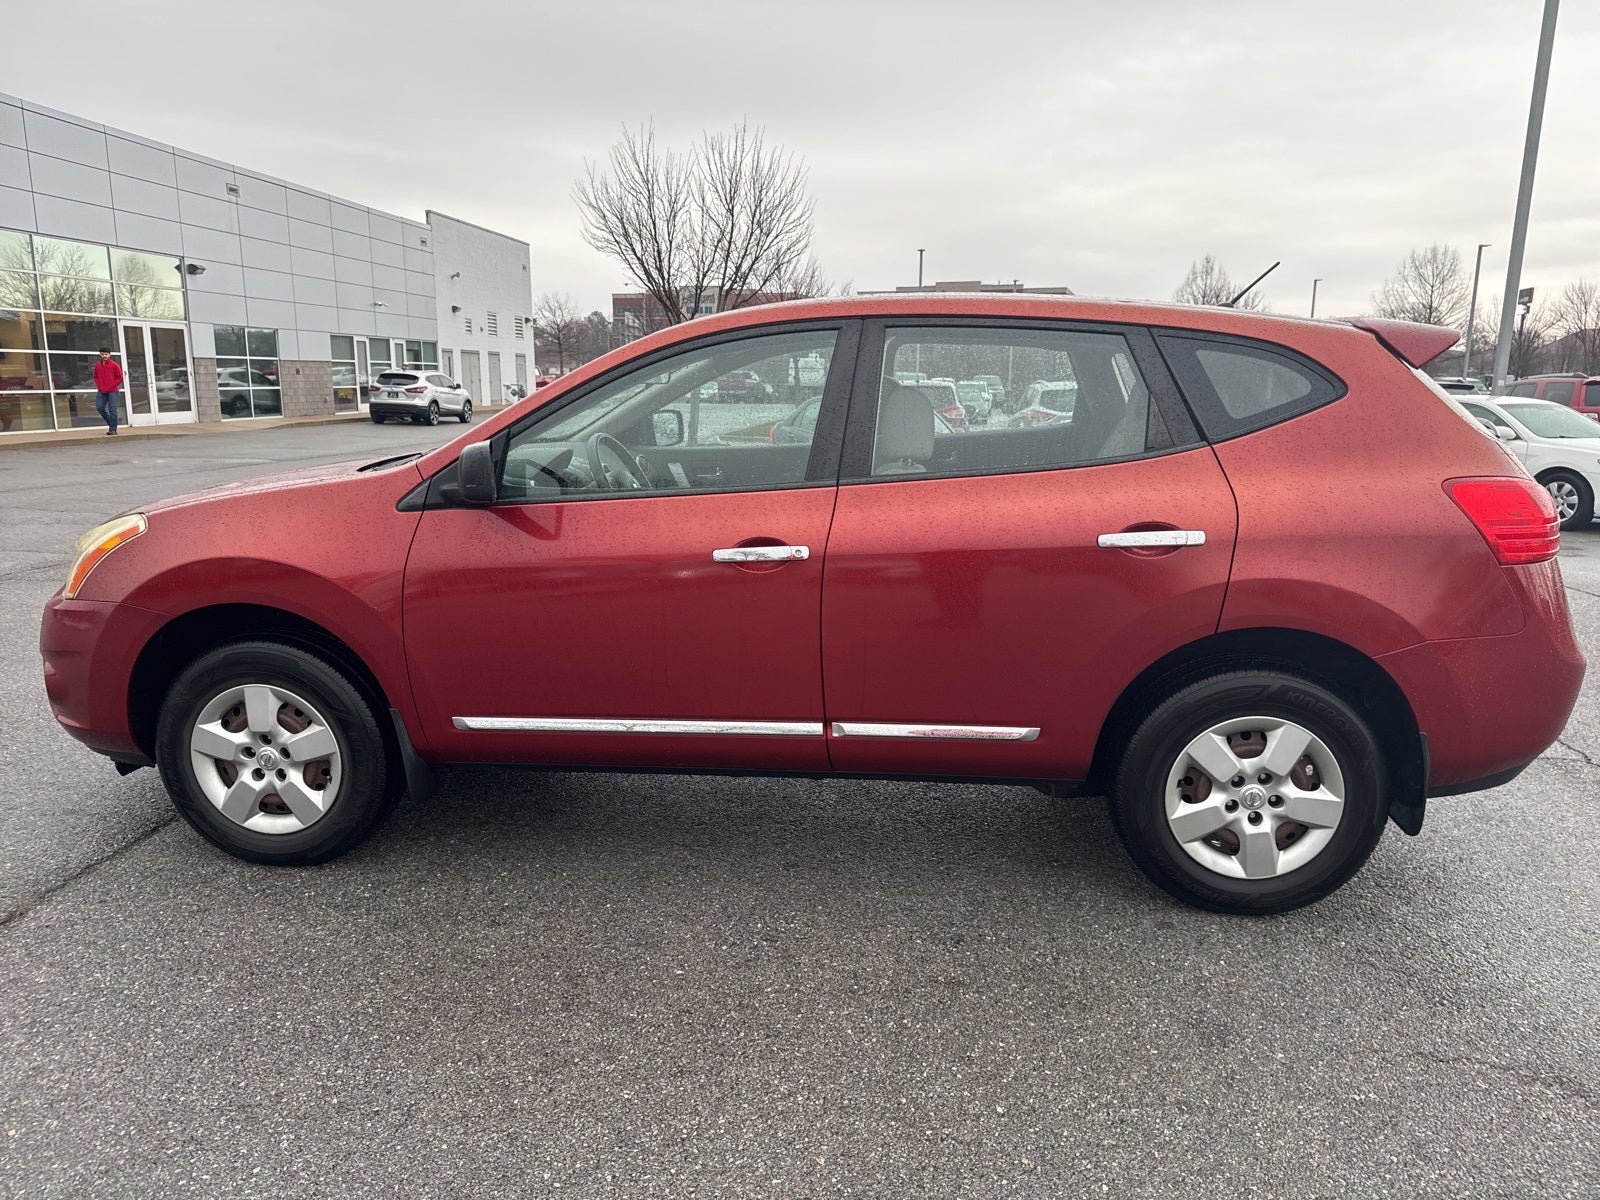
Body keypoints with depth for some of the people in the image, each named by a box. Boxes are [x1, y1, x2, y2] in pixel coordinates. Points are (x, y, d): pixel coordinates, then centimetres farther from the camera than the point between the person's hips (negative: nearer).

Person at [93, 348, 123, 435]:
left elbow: (120, 378, -5)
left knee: (112, 410, -7)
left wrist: (109, 387, -9)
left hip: (112, 391, -5)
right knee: (99, 408, 0)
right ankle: (110, 423, 19)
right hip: (102, 392, 5)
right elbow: (96, 377, 17)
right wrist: (99, 387, -1)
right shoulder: (97, 366, 9)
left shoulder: (114, 365, -4)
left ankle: (113, 429, -3)